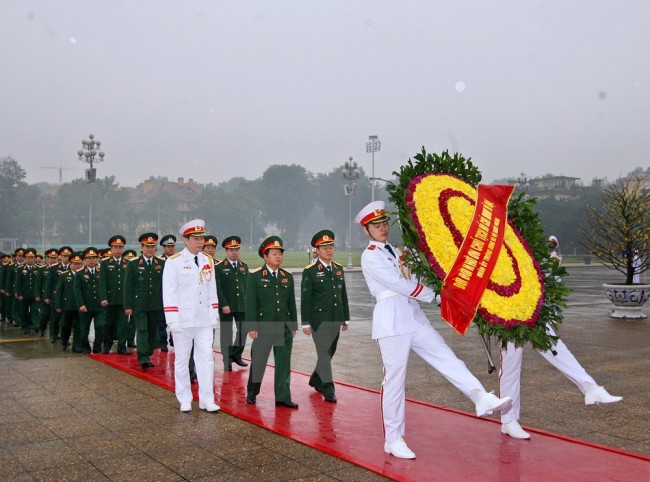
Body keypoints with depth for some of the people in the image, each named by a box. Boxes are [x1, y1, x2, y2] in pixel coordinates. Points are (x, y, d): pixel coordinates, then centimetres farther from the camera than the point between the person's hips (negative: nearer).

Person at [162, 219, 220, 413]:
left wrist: (214, 315, 9)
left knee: (206, 358, 2)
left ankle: (207, 400, 7)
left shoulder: (208, 261, 9)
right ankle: (184, 400, 18)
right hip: (184, 320, -4)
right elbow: (169, 293, -9)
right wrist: (172, 320, -14)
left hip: (205, 320, 4)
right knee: (182, 360, 7)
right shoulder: (174, 262, -7)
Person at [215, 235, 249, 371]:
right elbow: (217, 288, -10)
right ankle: (227, 361, 13)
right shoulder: (219, 267, -5)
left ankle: (236, 355, 23)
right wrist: (224, 305, -15)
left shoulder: (244, 266, 10)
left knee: (243, 330, 5)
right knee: (226, 333, 4)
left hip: (242, 306, 4)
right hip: (226, 306, -4)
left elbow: (247, 287, 12)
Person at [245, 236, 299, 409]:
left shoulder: (287, 277, 9)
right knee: (258, 362, 7)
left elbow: (292, 303, 12)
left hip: (284, 328, 4)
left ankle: (283, 397, 10)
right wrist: (251, 327, -10)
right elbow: (250, 303, -6)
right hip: (263, 327, -4)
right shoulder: (255, 276, -4)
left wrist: (293, 326, 10)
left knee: (284, 363, 3)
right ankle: (251, 393, 26)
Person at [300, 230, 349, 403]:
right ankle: (328, 389, 0)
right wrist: (305, 323, -10)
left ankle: (316, 379, 33)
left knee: (329, 352, 15)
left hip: (336, 320, 6)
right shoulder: (310, 271, -7)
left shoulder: (339, 269, 10)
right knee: (324, 353, -5)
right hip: (319, 320, -6)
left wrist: (346, 318, 14)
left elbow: (343, 295, 15)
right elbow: (305, 299, -8)